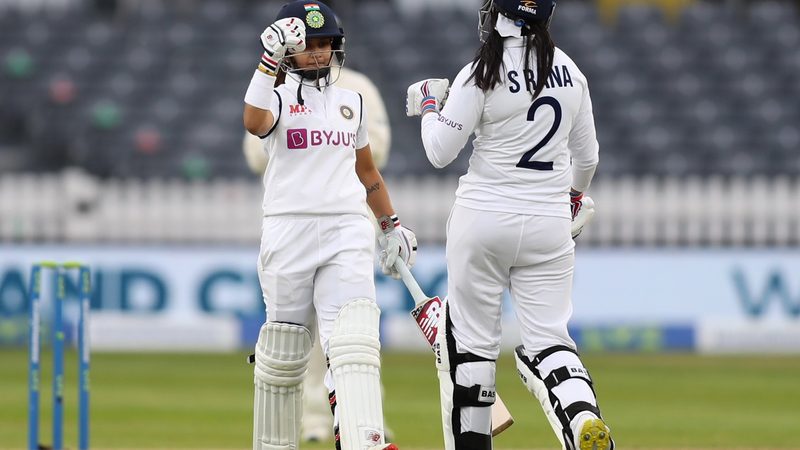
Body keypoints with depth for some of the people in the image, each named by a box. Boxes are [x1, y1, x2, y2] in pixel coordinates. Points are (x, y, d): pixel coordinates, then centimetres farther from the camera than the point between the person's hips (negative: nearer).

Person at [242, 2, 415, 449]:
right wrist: (270, 61, -26)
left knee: (353, 342, -15)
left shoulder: (352, 102, 18)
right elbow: (255, 123, -20)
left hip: (348, 233, 2)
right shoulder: (277, 97, 5)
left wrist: (393, 226, 23)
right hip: (288, 229, -2)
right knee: (283, 351, 2)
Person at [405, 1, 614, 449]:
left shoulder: (482, 74, -11)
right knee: (547, 340, 4)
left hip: (485, 217, -4)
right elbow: (587, 155, 15)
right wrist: (574, 194, 35)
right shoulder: (569, 70, 4)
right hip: (550, 224, 4)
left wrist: (428, 106, 10)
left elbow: (440, 153, -9)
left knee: (471, 340, 8)